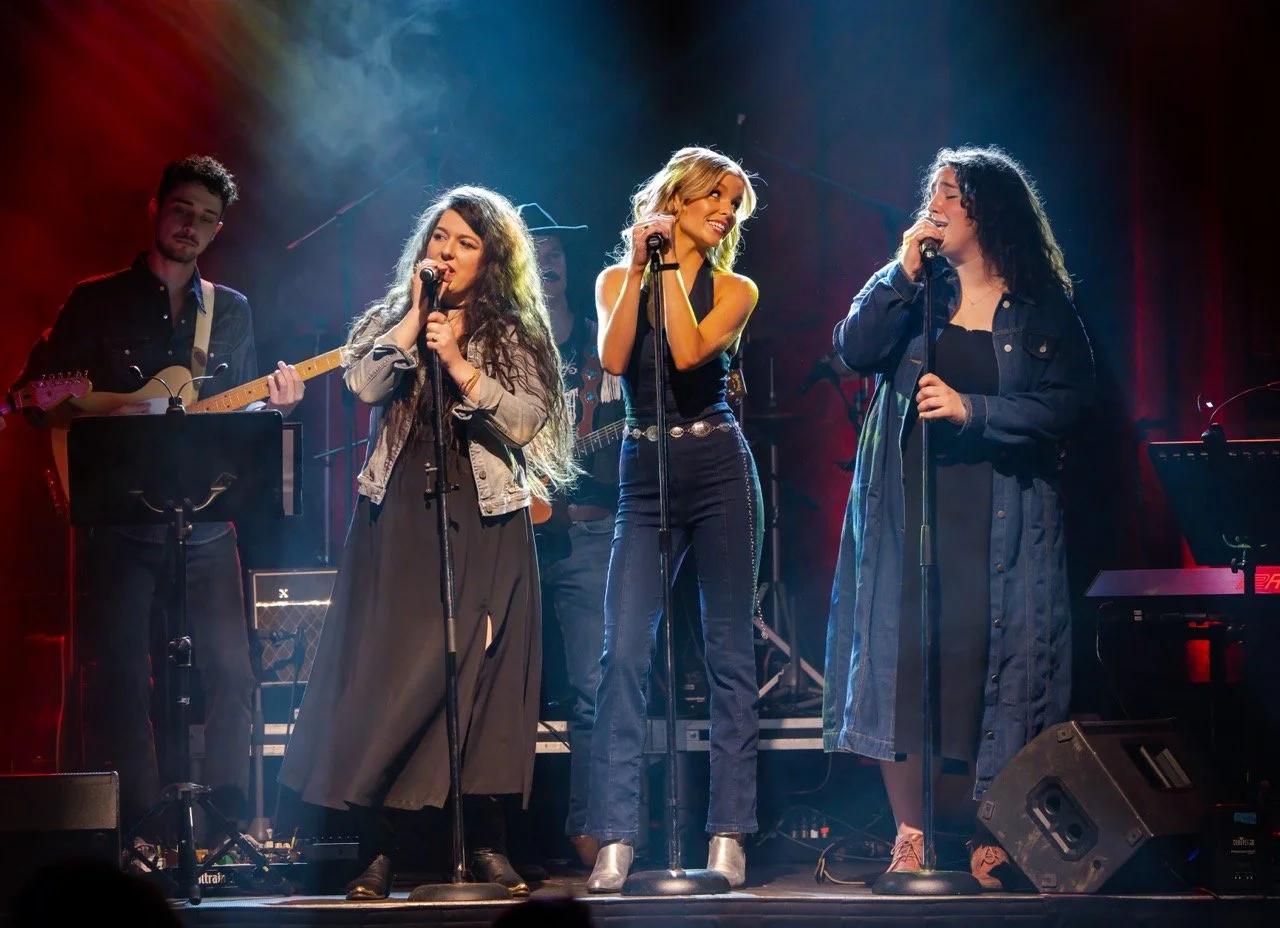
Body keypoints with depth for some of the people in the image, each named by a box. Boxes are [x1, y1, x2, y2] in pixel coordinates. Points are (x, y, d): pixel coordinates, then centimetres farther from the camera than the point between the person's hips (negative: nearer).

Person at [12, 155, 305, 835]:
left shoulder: (232, 312, 16)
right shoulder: (97, 302, 5)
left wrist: (274, 402, -2)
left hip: (205, 528, 3)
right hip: (116, 521, -3)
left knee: (229, 671, -2)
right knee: (118, 679, -6)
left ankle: (228, 825, 6)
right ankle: (134, 832, -2)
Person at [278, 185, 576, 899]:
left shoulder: (514, 333, 8)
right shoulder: (389, 321, 14)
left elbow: (528, 420, -6)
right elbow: (365, 384, -6)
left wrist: (460, 365, -13)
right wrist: (416, 312, -5)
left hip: (484, 522, -1)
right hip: (398, 518, 1)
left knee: (481, 673, -5)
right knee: (386, 672, -5)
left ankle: (488, 844, 1)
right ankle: (381, 848, -3)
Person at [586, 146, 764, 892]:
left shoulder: (735, 290, 7)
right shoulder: (617, 280, 9)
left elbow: (688, 353, -12)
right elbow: (614, 359, -10)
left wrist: (672, 268, -7)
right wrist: (640, 268, -10)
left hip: (720, 471, 0)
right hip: (645, 475, 0)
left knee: (731, 651, -1)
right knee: (626, 652, -9)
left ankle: (729, 837, 2)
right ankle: (616, 842, -10)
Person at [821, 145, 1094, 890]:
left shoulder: (1042, 309, 3)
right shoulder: (912, 292, 11)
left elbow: (1066, 403, -6)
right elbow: (856, 349, -5)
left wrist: (972, 409, -15)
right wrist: (905, 273, -11)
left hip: (1001, 518, -2)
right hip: (905, 512, 2)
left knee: (995, 660, -4)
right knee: (899, 658, -3)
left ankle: (992, 846, 4)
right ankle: (911, 841, 5)